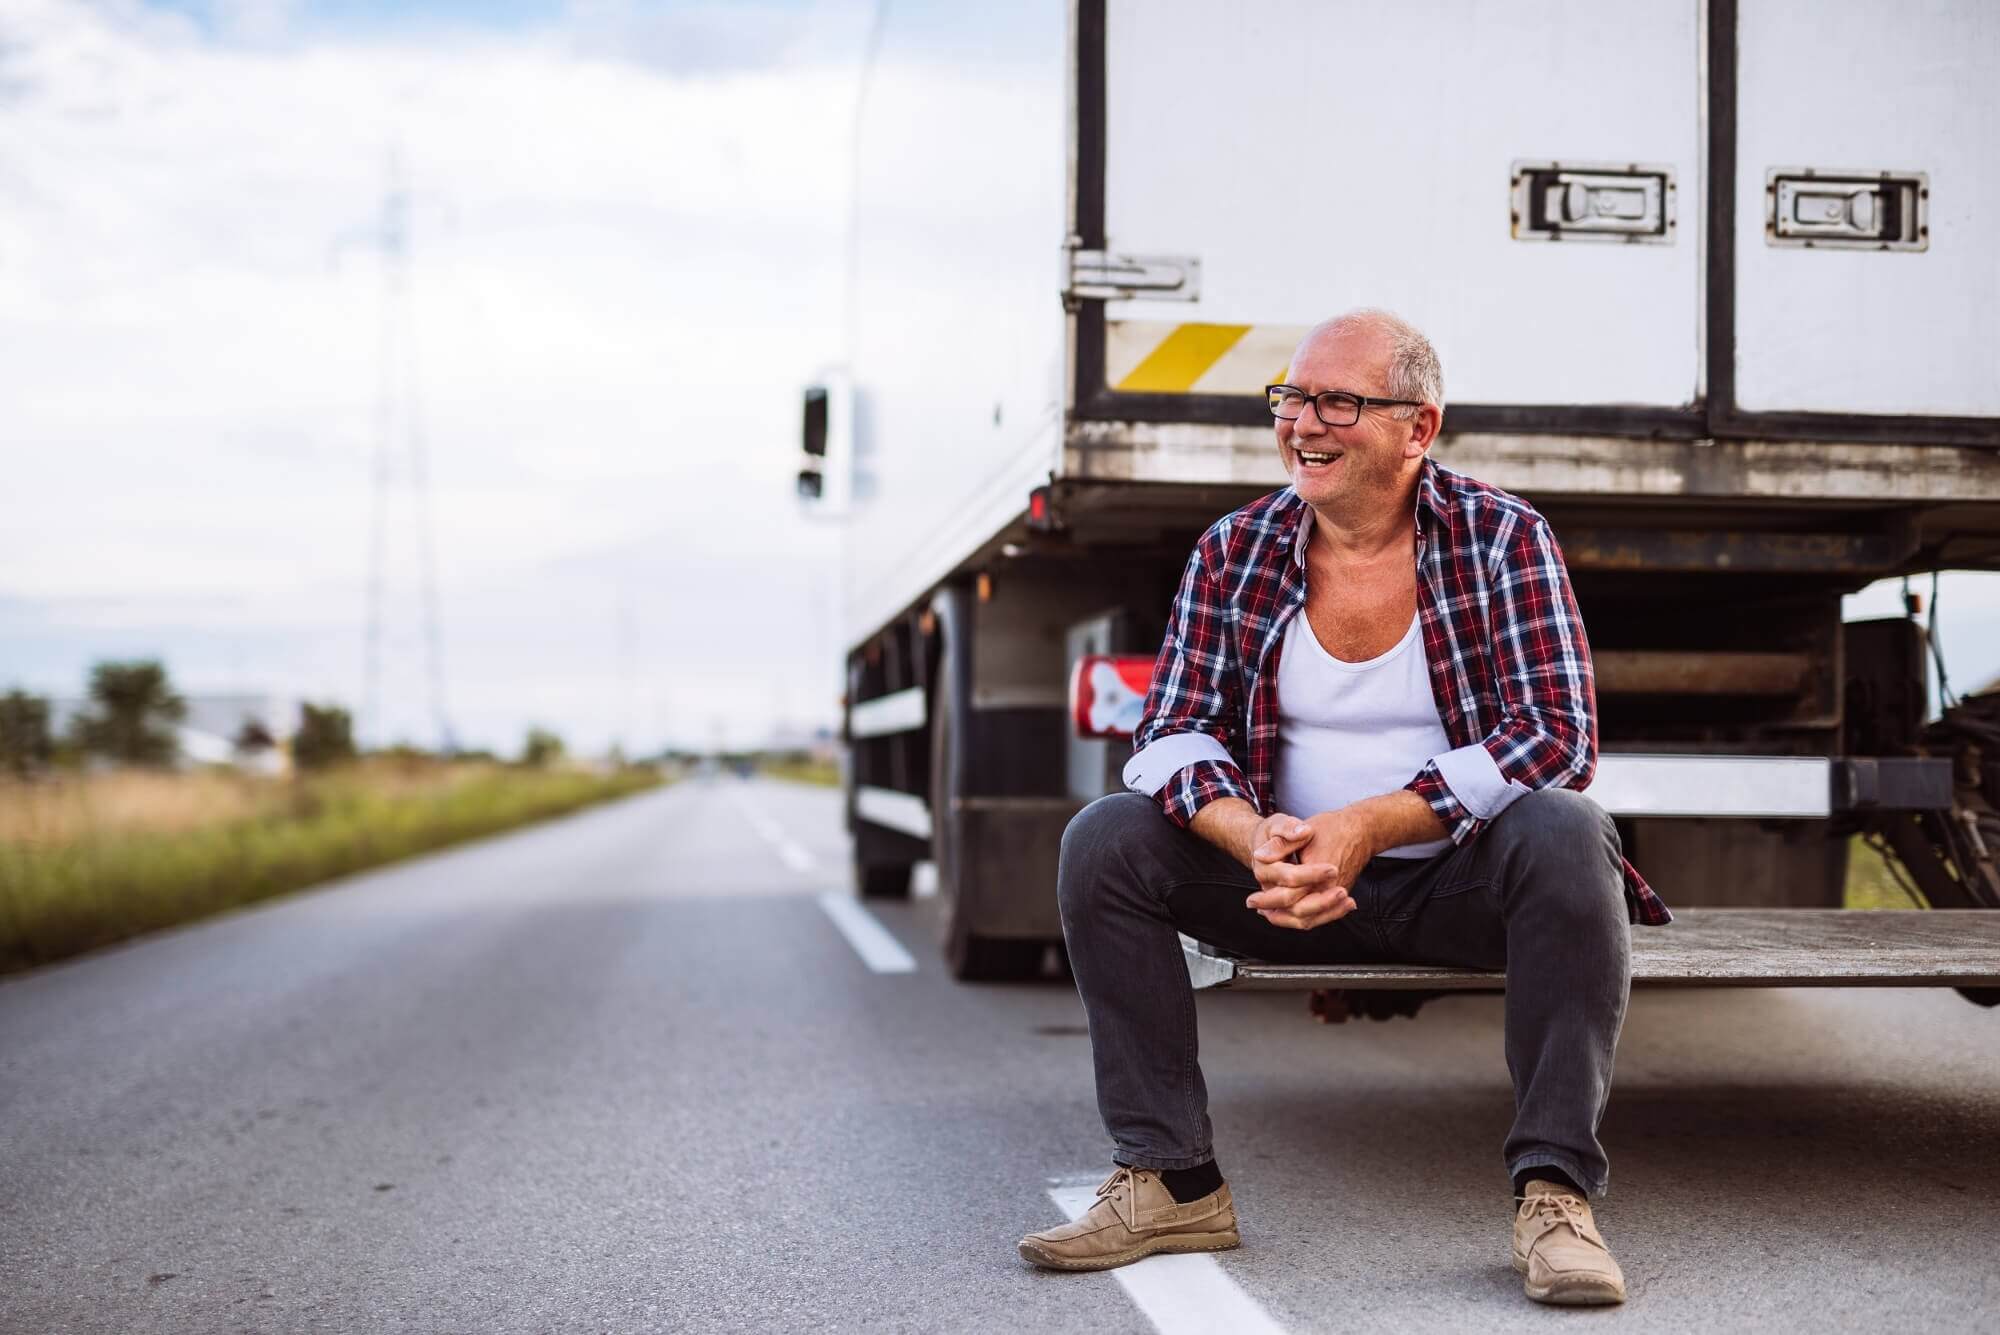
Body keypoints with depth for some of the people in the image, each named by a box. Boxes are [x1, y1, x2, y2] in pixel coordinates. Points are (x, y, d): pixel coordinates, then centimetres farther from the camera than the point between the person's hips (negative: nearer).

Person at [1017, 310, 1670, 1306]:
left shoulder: (1501, 538, -7)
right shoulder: (1234, 552, 1)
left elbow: (1559, 735, -17)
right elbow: (1173, 732, -4)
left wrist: (1369, 828, -28)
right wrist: (1257, 839, -27)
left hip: (1457, 885, -2)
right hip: (1285, 887, 3)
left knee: (1563, 835, -33)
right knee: (1104, 840, -18)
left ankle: (1554, 1193, -28)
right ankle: (1171, 1183, -13)